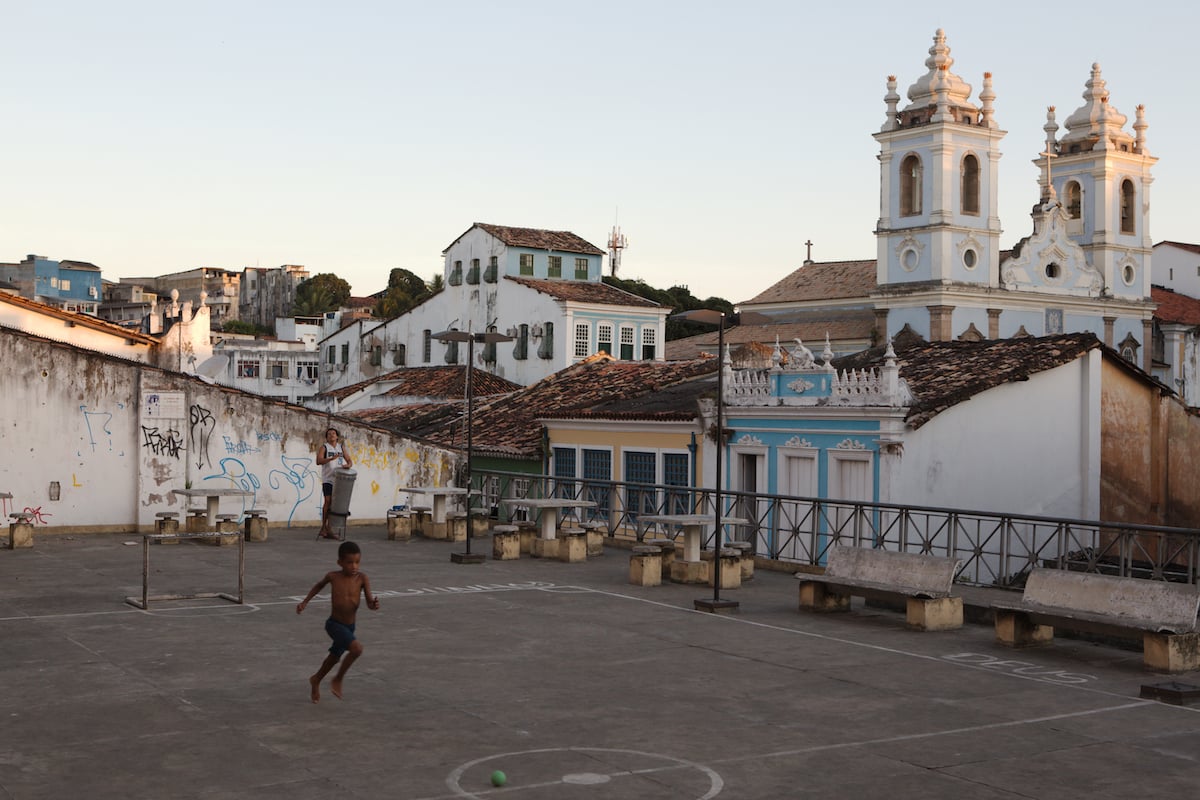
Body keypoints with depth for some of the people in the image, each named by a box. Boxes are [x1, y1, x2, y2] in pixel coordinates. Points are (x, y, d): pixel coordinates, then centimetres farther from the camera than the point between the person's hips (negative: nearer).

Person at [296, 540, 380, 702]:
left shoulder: (362, 578, -12)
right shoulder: (333, 576, -13)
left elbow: (369, 603, -16)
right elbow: (319, 585, 10)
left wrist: (374, 605, -38)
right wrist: (305, 602, 8)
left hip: (349, 627, 4)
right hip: (334, 624, -4)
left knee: (334, 657, 24)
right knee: (357, 649, -25)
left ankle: (316, 681, 52)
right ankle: (338, 680, -3)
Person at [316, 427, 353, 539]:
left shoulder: (341, 448, 15)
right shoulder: (324, 447, 3)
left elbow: (350, 461, 14)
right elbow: (318, 461, -11)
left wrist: (348, 465, -11)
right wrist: (331, 458, -25)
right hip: (327, 479, -4)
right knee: (328, 501, -15)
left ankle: (329, 529, 7)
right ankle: (323, 526, -7)